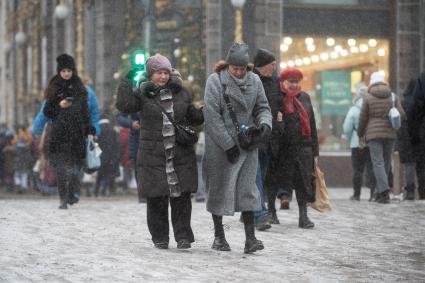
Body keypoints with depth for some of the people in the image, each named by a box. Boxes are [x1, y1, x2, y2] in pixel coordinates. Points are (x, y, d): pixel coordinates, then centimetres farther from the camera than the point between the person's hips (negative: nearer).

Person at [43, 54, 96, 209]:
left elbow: (85, 110, 13)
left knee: (75, 165, 2)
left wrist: (89, 130, 5)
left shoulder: (79, 88, 12)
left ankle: (70, 194, 18)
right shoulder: (54, 89, 7)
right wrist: (59, 106, -12)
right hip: (60, 131, -2)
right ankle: (63, 198, -13)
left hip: (77, 132, 2)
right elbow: (47, 112, 6)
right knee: (61, 164, -11)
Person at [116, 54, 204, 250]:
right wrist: (126, 82, -17)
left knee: (181, 196, -1)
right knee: (157, 197, 1)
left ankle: (183, 236, 6)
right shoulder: (142, 94, 1)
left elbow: (194, 118, 21)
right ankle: (160, 237, 13)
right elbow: (124, 106, -16)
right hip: (153, 154, -2)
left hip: (181, 154, 2)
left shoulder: (181, 94, 12)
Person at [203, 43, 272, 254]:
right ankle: (218, 236, 16)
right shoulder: (215, 80, -9)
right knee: (219, 187, 4)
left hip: (246, 144, 3)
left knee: (247, 188, -3)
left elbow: (262, 107, 11)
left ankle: (250, 238, -6)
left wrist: (265, 124, -13)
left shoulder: (254, 81, 5)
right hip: (220, 145, -3)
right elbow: (212, 115, -13)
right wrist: (228, 145, -15)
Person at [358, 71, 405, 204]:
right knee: (386, 163, 12)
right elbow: (401, 114, -2)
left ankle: (384, 191, -23)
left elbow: (363, 118, 1)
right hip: (390, 133, 3)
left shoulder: (368, 97, -1)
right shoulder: (393, 97, 5)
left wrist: (360, 134, 14)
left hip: (373, 134, -3)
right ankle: (380, 192, 17)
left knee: (378, 163, -6)